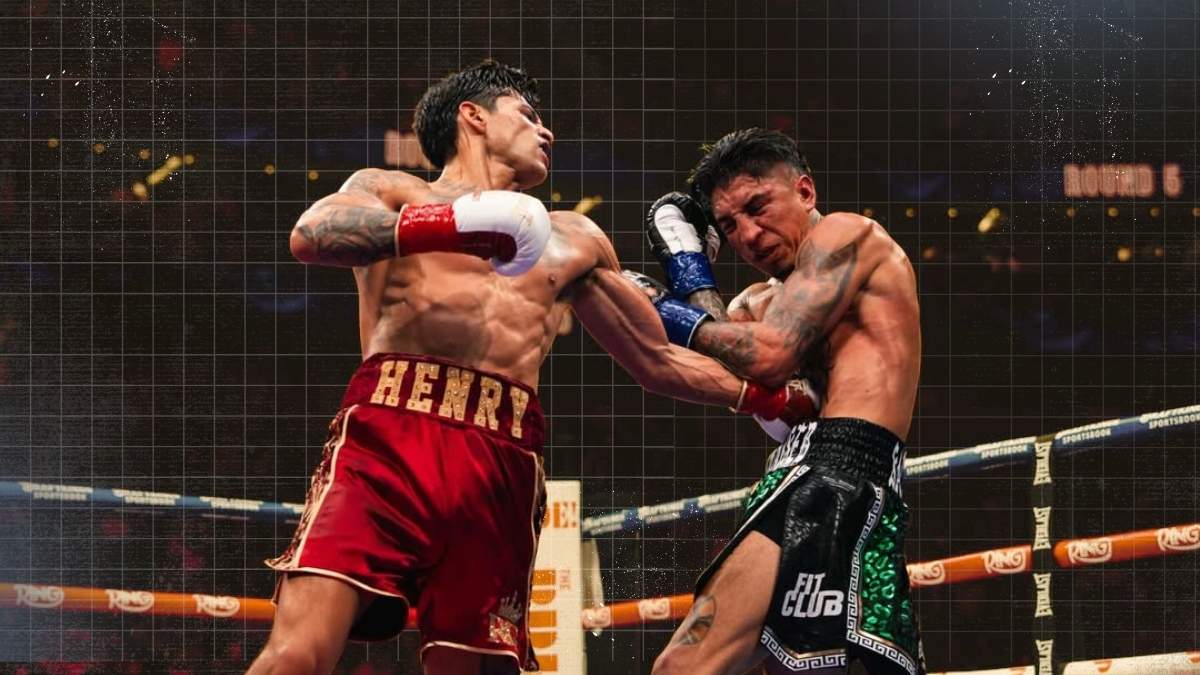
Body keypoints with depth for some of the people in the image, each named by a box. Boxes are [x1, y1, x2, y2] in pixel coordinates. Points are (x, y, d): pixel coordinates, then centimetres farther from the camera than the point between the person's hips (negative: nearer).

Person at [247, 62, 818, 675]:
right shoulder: (388, 191, 19)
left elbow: (659, 362, 40)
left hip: (503, 462, 4)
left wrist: (775, 397, 29)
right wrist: (453, 224, -17)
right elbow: (310, 235, -4)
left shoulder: (573, 241, 33)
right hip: (387, 434, -4)